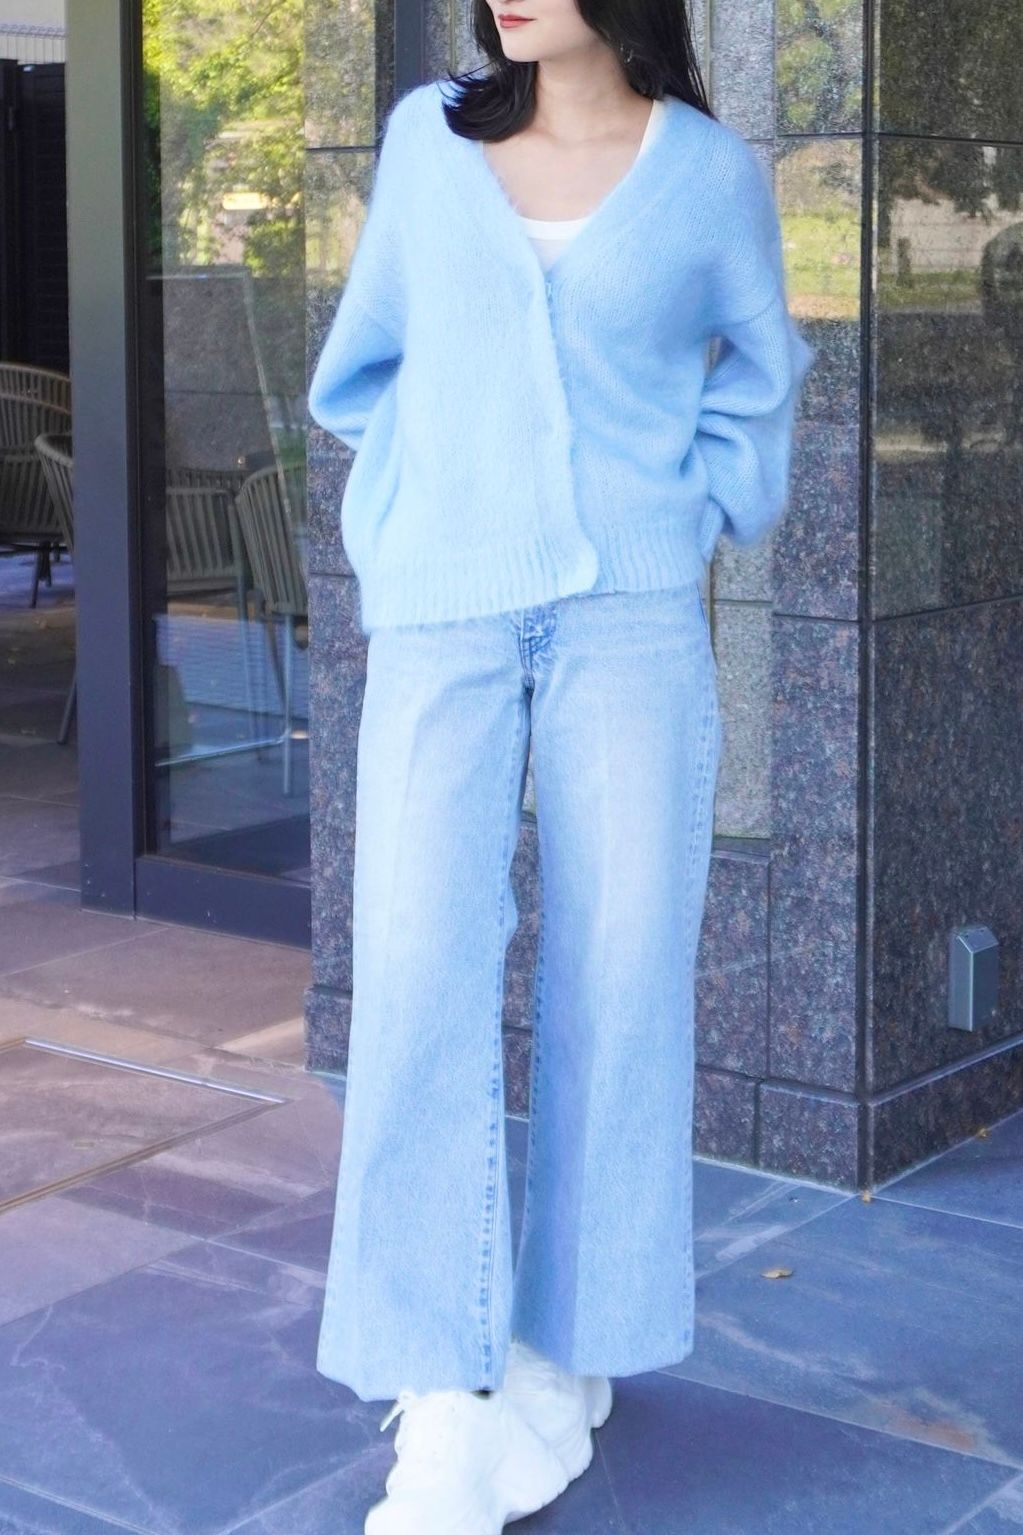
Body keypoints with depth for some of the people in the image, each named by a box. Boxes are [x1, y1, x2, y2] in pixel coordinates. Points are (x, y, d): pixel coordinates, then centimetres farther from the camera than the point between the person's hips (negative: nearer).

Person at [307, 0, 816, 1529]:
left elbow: (756, 379, 20)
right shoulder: (427, 139, 9)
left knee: (618, 980, -1)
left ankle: (561, 1366, 15)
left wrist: (683, 520, 9)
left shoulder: (712, 173, 5)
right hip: (442, 622, 1)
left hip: (630, 623, 0)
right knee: (419, 975, -12)